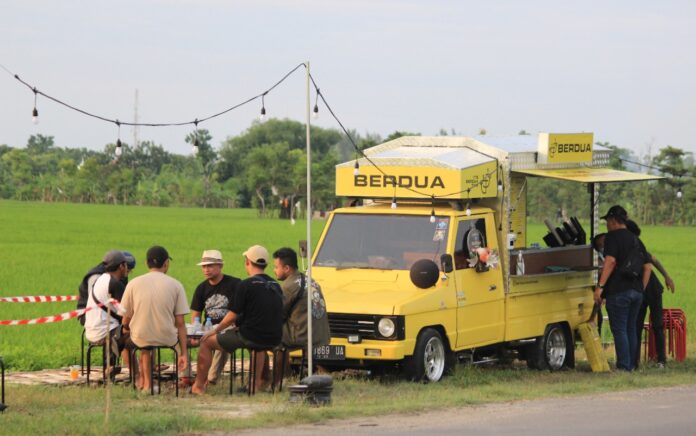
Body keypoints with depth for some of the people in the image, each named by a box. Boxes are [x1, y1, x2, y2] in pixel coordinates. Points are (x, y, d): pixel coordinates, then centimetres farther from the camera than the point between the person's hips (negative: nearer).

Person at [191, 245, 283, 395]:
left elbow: (233, 316, -7)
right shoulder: (276, 286, 10)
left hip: (250, 337, -6)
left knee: (207, 341, 10)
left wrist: (215, 330, 9)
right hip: (273, 340, 6)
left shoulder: (246, 285, -11)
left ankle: (199, 386, 14)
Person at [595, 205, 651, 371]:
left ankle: (623, 367, -11)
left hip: (618, 291, -7)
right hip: (636, 292, 7)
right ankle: (631, 365, 15)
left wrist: (600, 286, -21)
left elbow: (610, 261, -18)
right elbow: (647, 266, 18)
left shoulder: (613, 237, -4)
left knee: (619, 329, -6)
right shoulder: (635, 240, 20)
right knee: (631, 329, 13)